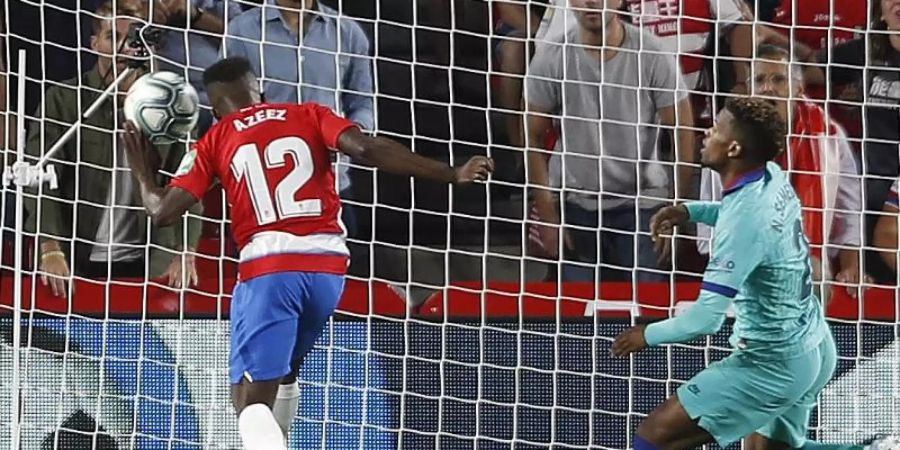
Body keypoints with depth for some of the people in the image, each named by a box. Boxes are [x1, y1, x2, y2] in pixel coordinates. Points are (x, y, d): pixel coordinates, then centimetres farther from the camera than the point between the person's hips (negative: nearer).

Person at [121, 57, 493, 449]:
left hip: (268, 269, -4)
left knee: (252, 400, -9)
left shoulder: (216, 140, 11)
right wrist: (453, 175, -1)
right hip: (328, 265, 4)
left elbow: (163, 211, 7)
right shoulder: (309, 116, 15)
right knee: (283, 371, 30)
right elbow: (368, 149, -1)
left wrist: (142, 172, 28)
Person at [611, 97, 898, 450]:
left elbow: (706, 319, -29)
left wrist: (647, 335, -11)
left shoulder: (745, 220, -28)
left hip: (774, 365, -9)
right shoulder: (773, 178, -2)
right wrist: (691, 211, 10)